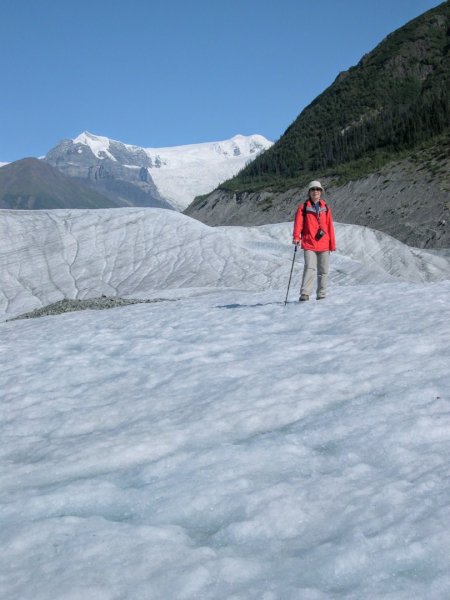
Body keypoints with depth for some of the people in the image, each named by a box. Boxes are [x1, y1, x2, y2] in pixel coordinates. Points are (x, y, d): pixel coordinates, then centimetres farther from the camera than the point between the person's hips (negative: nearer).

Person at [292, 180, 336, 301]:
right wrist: (296, 237, -20)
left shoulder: (325, 207, 12)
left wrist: (332, 244, 8)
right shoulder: (303, 207, 5)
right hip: (309, 244, -3)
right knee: (310, 268, -16)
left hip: (324, 244, 3)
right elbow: (298, 223, -3)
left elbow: (330, 226, 11)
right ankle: (305, 293, -19)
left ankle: (321, 294, 15)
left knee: (323, 271, 7)